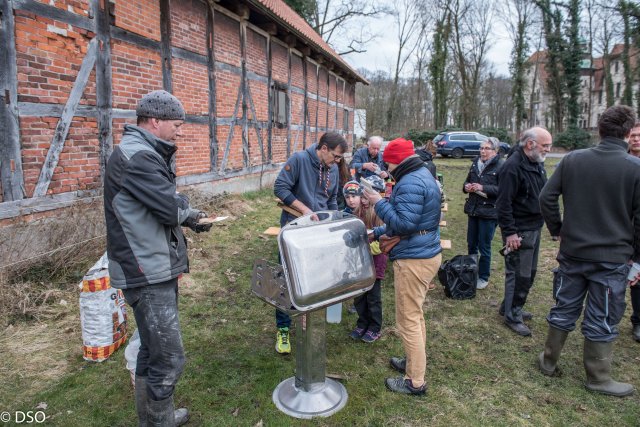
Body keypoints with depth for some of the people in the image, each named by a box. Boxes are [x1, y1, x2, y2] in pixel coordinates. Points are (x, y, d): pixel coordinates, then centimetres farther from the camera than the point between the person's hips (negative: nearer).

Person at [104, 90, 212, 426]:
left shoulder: (145, 153, 15)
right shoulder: (137, 156, -19)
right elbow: (171, 208, -22)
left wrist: (189, 218, 0)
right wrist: (190, 213, -1)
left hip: (155, 268, 11)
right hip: (148, 273, -11)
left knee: (152, 352, 20)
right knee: (168, 359, -3)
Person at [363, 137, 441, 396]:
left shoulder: (410, 183, -20)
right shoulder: (423, 176, 14)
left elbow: (404, 224, -27)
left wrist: (379, 203, -16)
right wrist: (377, 233, 20)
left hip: (413, 260, -11)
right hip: (428, 254, 11)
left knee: (408, 320, 0)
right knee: (415, 314, 23)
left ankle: (415, 382, 13)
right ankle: (415, 362, 39)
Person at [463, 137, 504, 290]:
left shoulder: (501, 166, -12)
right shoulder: (475, 163, 8)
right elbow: (468, 180, 20)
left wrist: (483, 188, -24)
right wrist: (466, 186, -2)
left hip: (489, 212, -6)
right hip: (473, 209, 6)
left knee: (484, 247, 5)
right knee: (471, 244, 17)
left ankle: (483, 277, 22)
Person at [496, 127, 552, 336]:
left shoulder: (537, 164, 10)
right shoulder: (513, 166, -19)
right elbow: (503, 203, -22)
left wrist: (547, 221, 17)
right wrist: (510, 232, -23)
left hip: (534, 228, 10)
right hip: (519, 231, -10)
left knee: (529, 273, 18)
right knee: (518, 275, -1)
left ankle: (512, 307, 33)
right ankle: (512, 316, 14)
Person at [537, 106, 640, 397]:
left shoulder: (573, 160, -3)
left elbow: (546, 197, -2)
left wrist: (556, 230, 10)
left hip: (572, 252, 3)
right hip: (613, 258, -3)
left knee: (563, 310, 17)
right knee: (601, 321, 10)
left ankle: (549, 361, 31)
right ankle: (598, 378, 25)